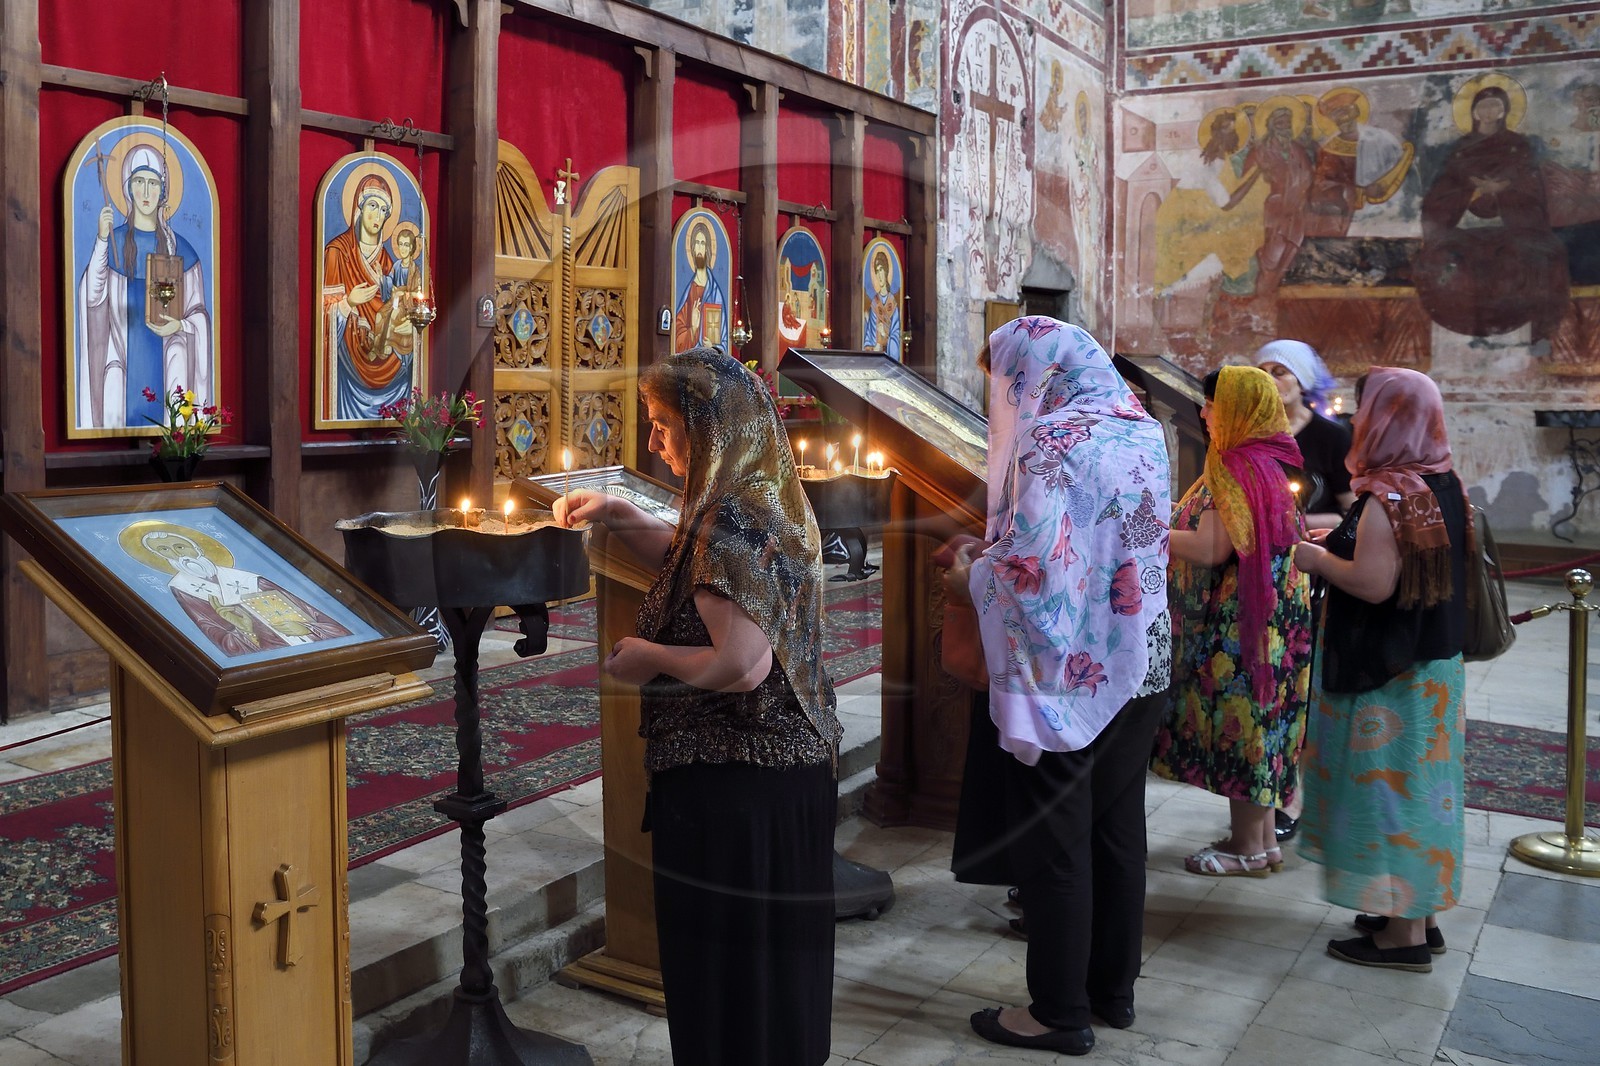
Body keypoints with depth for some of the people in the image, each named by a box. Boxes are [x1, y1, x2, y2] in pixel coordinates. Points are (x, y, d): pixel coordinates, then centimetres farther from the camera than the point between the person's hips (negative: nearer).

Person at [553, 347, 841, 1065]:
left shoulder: (733, 515, -21)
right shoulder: (769, 497, 9)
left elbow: (743, 664, -28)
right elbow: (695, 559, 27)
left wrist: (649, 659, -13)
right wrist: (616, 514, 15)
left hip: (732, 783, -10)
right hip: (795, 763, 10)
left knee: (722, 962, 5)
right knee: (778, 947, 22)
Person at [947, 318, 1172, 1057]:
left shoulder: (1050, 444, -19)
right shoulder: (1140, 429, 8)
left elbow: (1030, 573, -24)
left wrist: (972, 579, -4)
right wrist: (993, 547, 14)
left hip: (1064, 678, -8)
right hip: (1139, 669, 8)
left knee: (1054, 846, 5)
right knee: (1118, 832, 17)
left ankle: (1060, 1012, 17)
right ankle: (1113, 989, 31)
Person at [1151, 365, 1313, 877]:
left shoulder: (1239, 468, -19)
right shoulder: (1264, 462, 12)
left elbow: (1210, 550, -24)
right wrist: (1177, 517, 17)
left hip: (1241, 623, -10)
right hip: (1262, 618, 10)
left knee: (1240, 722, 0)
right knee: (1254, 722, 15)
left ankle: (1248, 847, 12)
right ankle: (1262, 838, 25)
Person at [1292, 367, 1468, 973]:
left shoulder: (1388, 495, -21)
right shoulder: (1444, 485, 7)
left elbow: (1373, 583, -27)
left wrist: (1318, 560, -12)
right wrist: (1338, 541, 14)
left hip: (1388, 672, -9)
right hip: (1433, 664, 9)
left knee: (1390, 784, 0)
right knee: (1417, 781, 17)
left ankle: (1404, 934, 10)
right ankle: (1419, 914, 29)